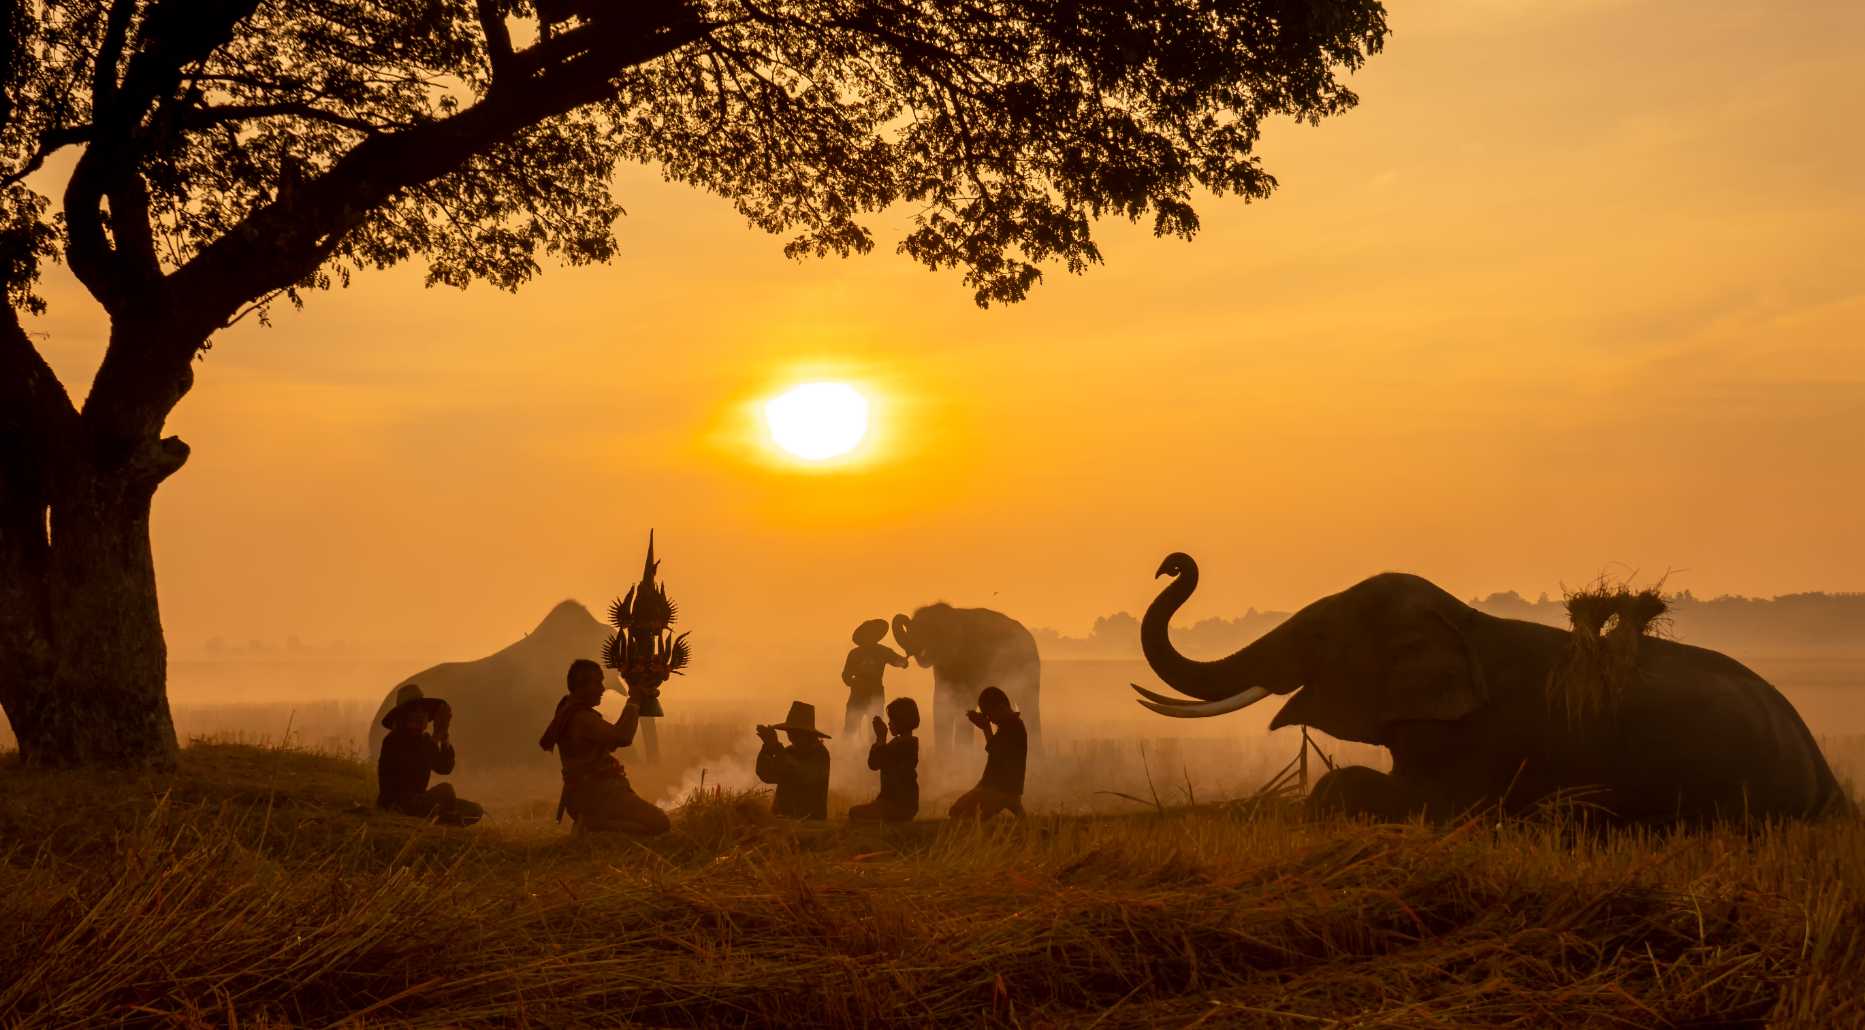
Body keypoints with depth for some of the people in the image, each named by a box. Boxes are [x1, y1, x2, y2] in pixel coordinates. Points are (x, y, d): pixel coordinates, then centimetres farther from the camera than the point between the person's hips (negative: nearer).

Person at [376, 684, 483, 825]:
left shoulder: (424, 739, 12)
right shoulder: (394, 740, -11)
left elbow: (444, 768, 4)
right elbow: (414, 768, -25)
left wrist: (444, 736, -6)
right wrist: (436, 736, -21)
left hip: (417, 801, 8)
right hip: (395, 804, -8)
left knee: (475, 811, 0)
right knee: (445, 790, -31)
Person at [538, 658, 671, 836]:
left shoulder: (569, 713, 13)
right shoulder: (583, 718, -20)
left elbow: (610, 742, 19)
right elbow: (622, 738, -29)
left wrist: (632, 709, 9)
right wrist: (632, 706, -12)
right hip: (596, 795, -11)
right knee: (660, 823, -17)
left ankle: (591, 821, 11)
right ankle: (594, 825, -15)